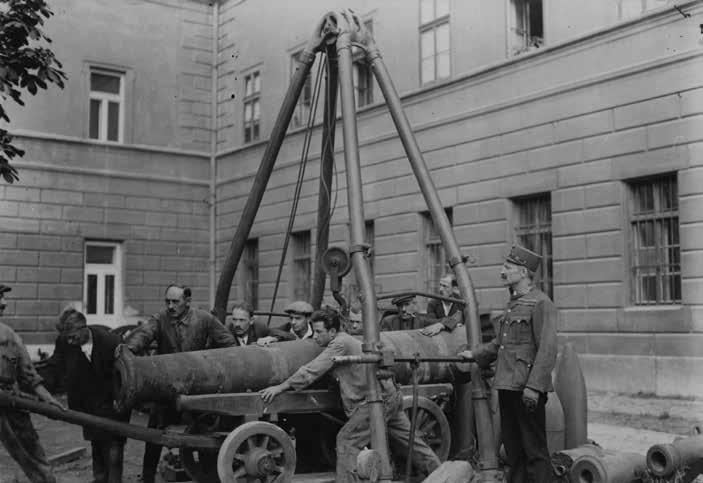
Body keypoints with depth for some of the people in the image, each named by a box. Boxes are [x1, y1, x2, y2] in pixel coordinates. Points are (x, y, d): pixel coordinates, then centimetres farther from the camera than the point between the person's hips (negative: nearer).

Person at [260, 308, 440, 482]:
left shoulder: (340, 343, -14)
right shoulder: (347, 340, 16)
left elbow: (313, 370, -19)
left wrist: (281, 387, -17)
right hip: (392, 395, 10)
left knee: (347, 440, -7)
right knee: (407, 439, 16)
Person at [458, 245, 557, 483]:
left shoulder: (541, 303, -11)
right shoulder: (512, 304, 18)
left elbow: (547, 350, -18)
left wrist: (533, 386, -23)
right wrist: (475, 355, 25)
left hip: (527, 389, -9)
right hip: (507, 386, 9)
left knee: (534, 450, -3)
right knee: (513, 448, 15)